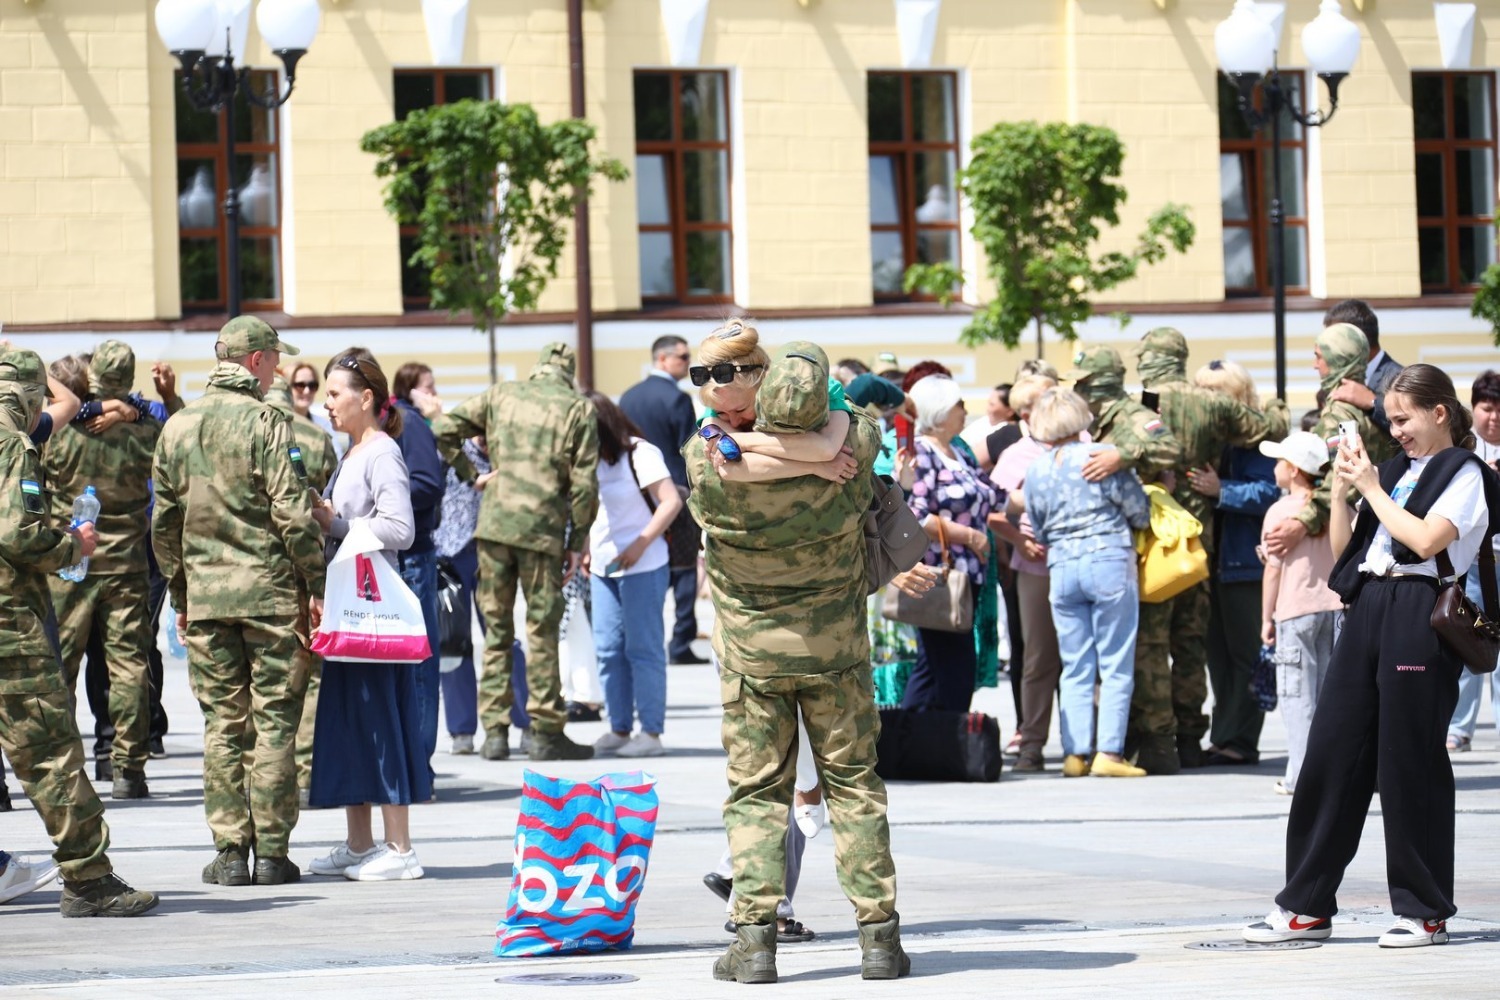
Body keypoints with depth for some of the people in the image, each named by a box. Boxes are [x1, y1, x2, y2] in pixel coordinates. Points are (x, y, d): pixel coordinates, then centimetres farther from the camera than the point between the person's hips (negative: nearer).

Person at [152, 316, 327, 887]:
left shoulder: (176, 428, 8)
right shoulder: (265, 423, -9)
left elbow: (164, 523, 12)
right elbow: (294, 514, -13)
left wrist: (179, 594, 20)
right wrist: (317, 586, -5)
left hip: (205, 596, 4)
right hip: (269, 592, -4)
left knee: (222, 723, 8)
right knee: (274, 722, 1)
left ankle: (230, 851, 6)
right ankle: (272, 854, 1)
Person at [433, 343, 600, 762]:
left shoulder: (501, 395, 10)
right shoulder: (578, 409, 2)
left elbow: (445, 429, 7)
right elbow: (584, 483, -1)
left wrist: (471, 475, 12)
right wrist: (578, 542, 5)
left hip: (494, 523, 3)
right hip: (543, 528, -2)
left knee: (496, 628, 9)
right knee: (542, 631, 3)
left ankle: (495, 731, 8)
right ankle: (546, 733, 5)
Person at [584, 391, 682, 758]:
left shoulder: (639, 454, -9)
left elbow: (671, 501, -14)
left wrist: (640, 546, -19)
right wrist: (586, 550, 6)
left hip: (641, 566, -7)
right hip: (603, 568, 7)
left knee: (643, 649, -5)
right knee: (608, 650, 6)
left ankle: (651, 732, -2)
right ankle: (619, 729, 11)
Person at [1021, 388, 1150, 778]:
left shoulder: (1035, 470, 5)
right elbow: (1140, 512, -4)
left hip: (1061, 567, 4)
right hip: (1109, 560, -4)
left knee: (1075, 667, 9)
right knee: (1116, 665, 0)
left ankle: (1076, 752, 6)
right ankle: (1109, 752, -5)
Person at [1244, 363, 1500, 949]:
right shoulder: (1395, 471, 19)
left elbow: (1427, 539, -17)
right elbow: (1342, 548, 19)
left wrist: (1372, 489, -8)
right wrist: (1341, 488, 6)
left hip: (1420, 616, -7)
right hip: (1368, 610, 7)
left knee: (1409, 764, -3)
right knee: (1331, 753, 4)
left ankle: (1424, 911, 6)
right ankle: (1307, 906, 8)